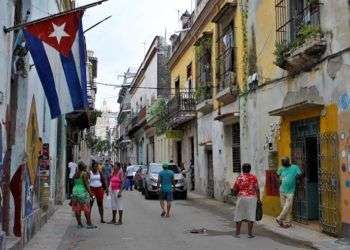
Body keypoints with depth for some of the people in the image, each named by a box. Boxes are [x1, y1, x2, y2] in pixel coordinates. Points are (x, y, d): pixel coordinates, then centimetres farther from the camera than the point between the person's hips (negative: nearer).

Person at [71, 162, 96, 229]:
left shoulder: (75, 174, 11)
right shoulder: (84, 174, -11)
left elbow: (74, 184, 15)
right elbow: (86, 184, -15)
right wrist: (90, 193, -12)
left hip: (75, 191, 7)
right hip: (83, 192, -7)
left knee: (77, 209, 8)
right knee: (86, 209, 0)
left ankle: (79, 224, 12)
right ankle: (89, 224, 2)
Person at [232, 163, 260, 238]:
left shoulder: (239, 177, 0)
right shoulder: (253, 177, 0)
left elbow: (234, 190, 1)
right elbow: (257, 189, -5)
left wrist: (237, 194, 20)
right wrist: (258, 199, 1)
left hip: (242, 198, 0)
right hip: (252, 198, 0)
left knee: (239, 216, 8)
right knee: (251, 215, 4)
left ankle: (237, 233, 13)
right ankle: (250, 233, 5)